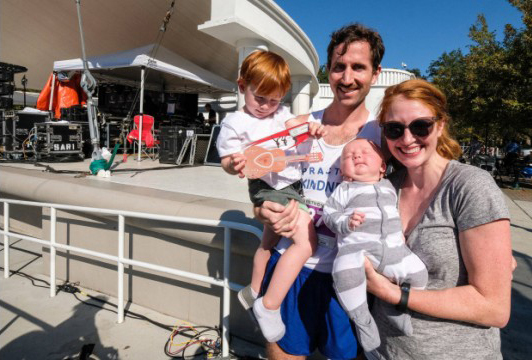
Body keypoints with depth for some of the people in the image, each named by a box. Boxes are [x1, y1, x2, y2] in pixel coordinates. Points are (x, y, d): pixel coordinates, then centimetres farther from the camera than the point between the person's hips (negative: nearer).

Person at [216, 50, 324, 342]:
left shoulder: (281, 113, 8)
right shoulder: (235, 124, -10)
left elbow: (294, 125, 22)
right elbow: (227, 160, -12)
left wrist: (311, 128, -1)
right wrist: (234, 165, -36)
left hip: (291, 184, 9)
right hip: (269, 187, -9)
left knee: (269, 240, 23)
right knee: (306, 241, -22)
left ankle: (252, 291, 46)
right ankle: (269, 306, -10)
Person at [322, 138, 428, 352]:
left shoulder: (388, 186, 21)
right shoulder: (345, 189, 7)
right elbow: (329, 213, 1)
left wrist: (400, 233, 22)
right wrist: (345, 222, -17)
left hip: (393, 248, 5)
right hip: (356, 246, -5)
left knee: (418, 272, -7)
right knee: (345, 273, -33)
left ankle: (394, 304, 20)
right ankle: (362, 318, -10)